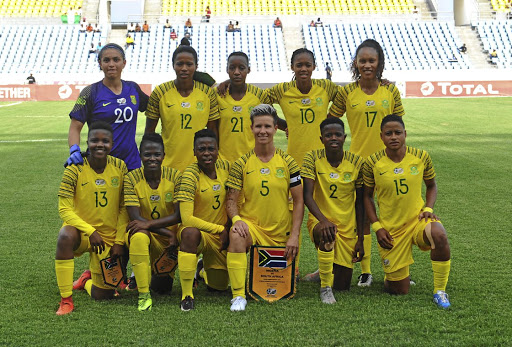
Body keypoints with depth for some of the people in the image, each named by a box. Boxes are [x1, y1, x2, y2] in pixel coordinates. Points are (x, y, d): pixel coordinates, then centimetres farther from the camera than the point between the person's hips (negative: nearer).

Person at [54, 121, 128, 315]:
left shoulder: (120, 167, -7)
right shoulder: (75, 170, -15)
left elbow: (124, 208, 0)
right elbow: (64, 209, -14)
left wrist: (119, 241, -5)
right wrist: (90, 231, -25)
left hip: (109, 238, 3)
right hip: (81, 231, -2)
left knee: (103, 296, 3)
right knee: (66, 236, -40)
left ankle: (87, 279, 42)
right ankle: (66, 299, -24)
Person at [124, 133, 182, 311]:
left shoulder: (175, 176, -10)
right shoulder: (131, 178, -12)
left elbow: (179, 215, -16)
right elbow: (135, 217, -17)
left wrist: (149, 224, -30)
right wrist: (168, 233, -25)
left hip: (170, 237, 2)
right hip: (145, 234, -2)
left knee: (163, 288, -2)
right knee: (138, 236, -38)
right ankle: (143, 295, -29)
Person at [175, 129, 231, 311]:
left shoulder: (225, 166, -4)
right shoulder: (190, 175, -21)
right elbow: (187, 218, -25)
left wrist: (231, 222, -6)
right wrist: (219, 229, -19)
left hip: (221, 236, 5)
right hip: (197, 230, -5)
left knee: (218, 287, 9)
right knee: (190, 233, -42)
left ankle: (205, 270, 47)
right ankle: (187, 295, -29)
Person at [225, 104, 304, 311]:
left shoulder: (287, 162, 0)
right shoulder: (241, 164, -1)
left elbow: (299, 201, 0)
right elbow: (231, 200, -1)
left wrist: (294, 236, -8)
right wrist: (236, 219, -23)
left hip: (281, 234, 2)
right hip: (251, 225, -1)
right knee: (236, 235, -36)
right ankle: (238, 295, -26)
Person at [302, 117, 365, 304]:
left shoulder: (357, 162, -6)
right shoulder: (312, 158, -10)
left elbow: (359, 202, 1)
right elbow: (307, 195, -17)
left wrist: (360, 239, 0)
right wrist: (323, 220, -35)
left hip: (347, 226, 2)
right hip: (319, 220, -2)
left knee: (342, 286, 4)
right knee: (326, 235, -40)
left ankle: (328, 271, 41)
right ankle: (325, 287, -18)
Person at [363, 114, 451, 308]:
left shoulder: (421, 157, -5)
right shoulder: (372, 163, -8)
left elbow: (432, 185, 11)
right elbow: (367, 196, 3)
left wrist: (428, 208, -8)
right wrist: (377, 227, -7)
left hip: (418, 220, 1)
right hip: (390, 230, -1)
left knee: (439, 236, -37)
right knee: (400, 291, 0)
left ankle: (439, 292, -15)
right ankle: (390, 276, 40)